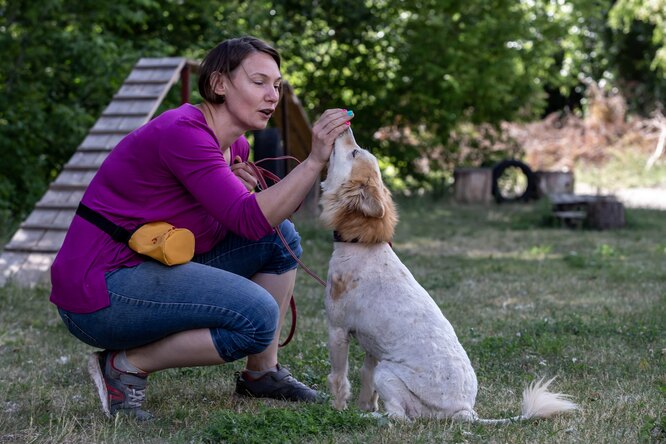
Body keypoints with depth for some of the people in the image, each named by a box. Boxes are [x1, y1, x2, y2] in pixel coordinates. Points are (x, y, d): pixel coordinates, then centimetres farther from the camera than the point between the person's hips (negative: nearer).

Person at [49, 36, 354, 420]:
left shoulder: (235, 145, 9)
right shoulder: (182, 132, -20)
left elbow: (268, 217, 14)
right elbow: (250, 221, -27)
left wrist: (243, 191, -5)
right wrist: (315, 160, -30)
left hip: (151, 270, 10)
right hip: (100, 291, -10)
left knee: (281, 236, 4)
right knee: (258, 316, -25)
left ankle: (262, 373, 11)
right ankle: (126, 365, -8)